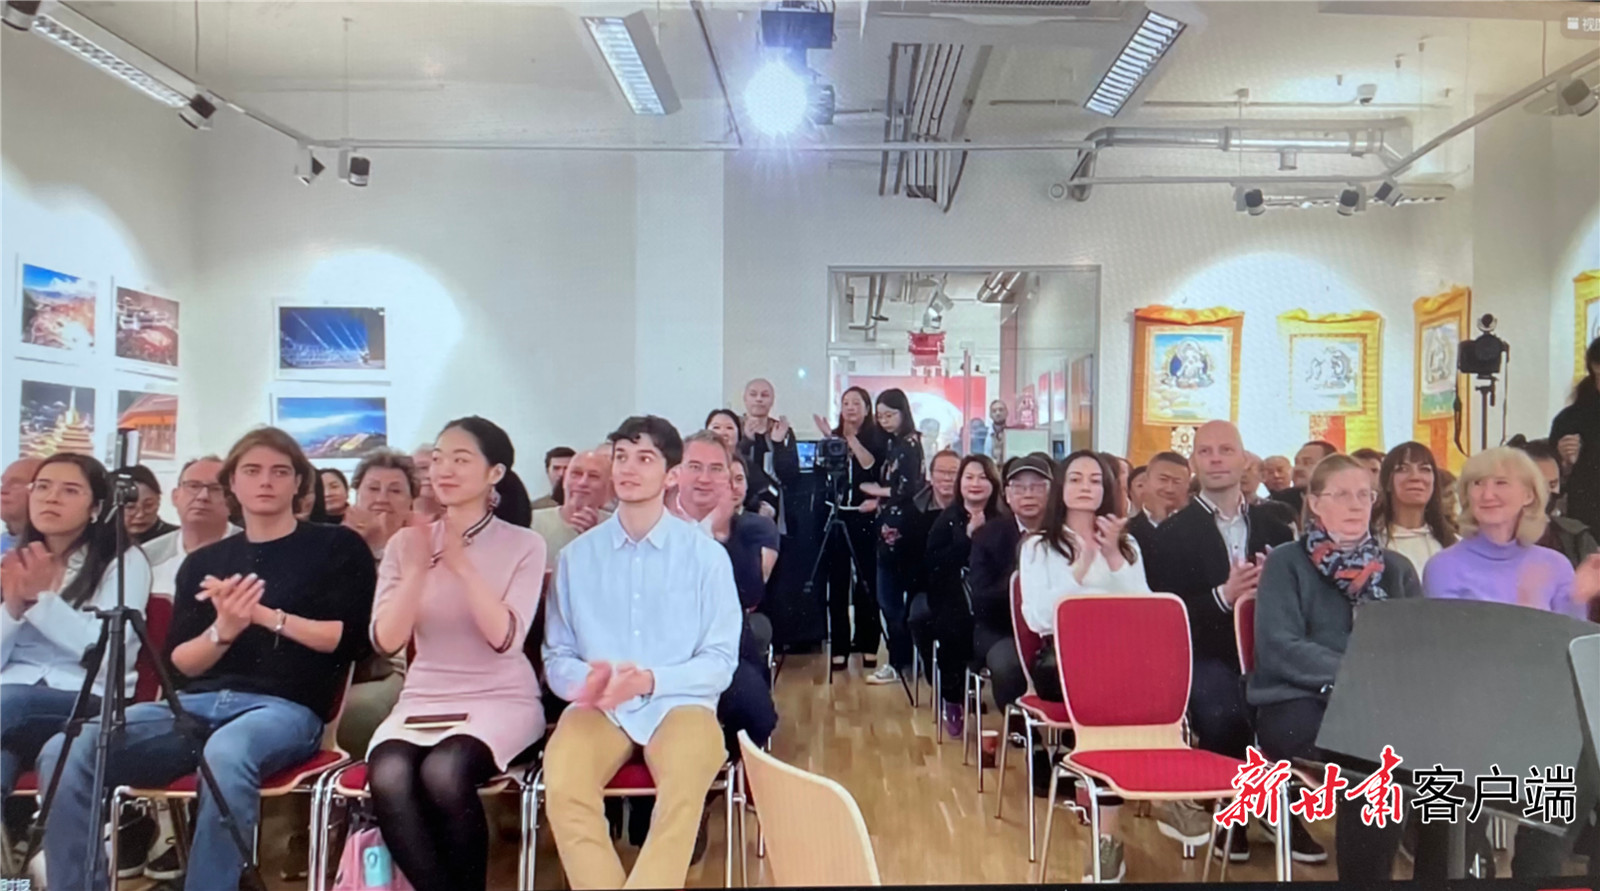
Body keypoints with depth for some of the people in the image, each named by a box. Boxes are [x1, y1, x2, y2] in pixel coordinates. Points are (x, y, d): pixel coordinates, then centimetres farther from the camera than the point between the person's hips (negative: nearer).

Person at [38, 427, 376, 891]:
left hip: (285, 706, -4)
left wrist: (263, 614, -6)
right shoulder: (203, 562, 21)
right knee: (66, 753, -21)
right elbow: (177, 665, 14)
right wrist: (223, 631, -7)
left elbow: (350, 638, -1)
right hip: (197, 704, 5)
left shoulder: (338, 547, 9)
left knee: (226, 754, -39)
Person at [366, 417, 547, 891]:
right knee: (388, 777, -29)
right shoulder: (405, 543, 6)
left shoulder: (524, 545, -2)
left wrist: (462, 566, -21)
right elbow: (386, 641, -3)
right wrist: (417, 568, -14)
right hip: (422, 702, 3)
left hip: (501, 701, -2)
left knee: (444, 773, -32)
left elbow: (504, 637, -13)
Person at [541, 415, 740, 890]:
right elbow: (556, 655, 8)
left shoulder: (707, 555, 1)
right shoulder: (577, 555, 7)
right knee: (561, 784, -30)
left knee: (685, 784, -34)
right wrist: (584, 680, -16)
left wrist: (652, 680, -18)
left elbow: (721, 660, -1)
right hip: (598, 707, 2)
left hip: (678, 704, -1)